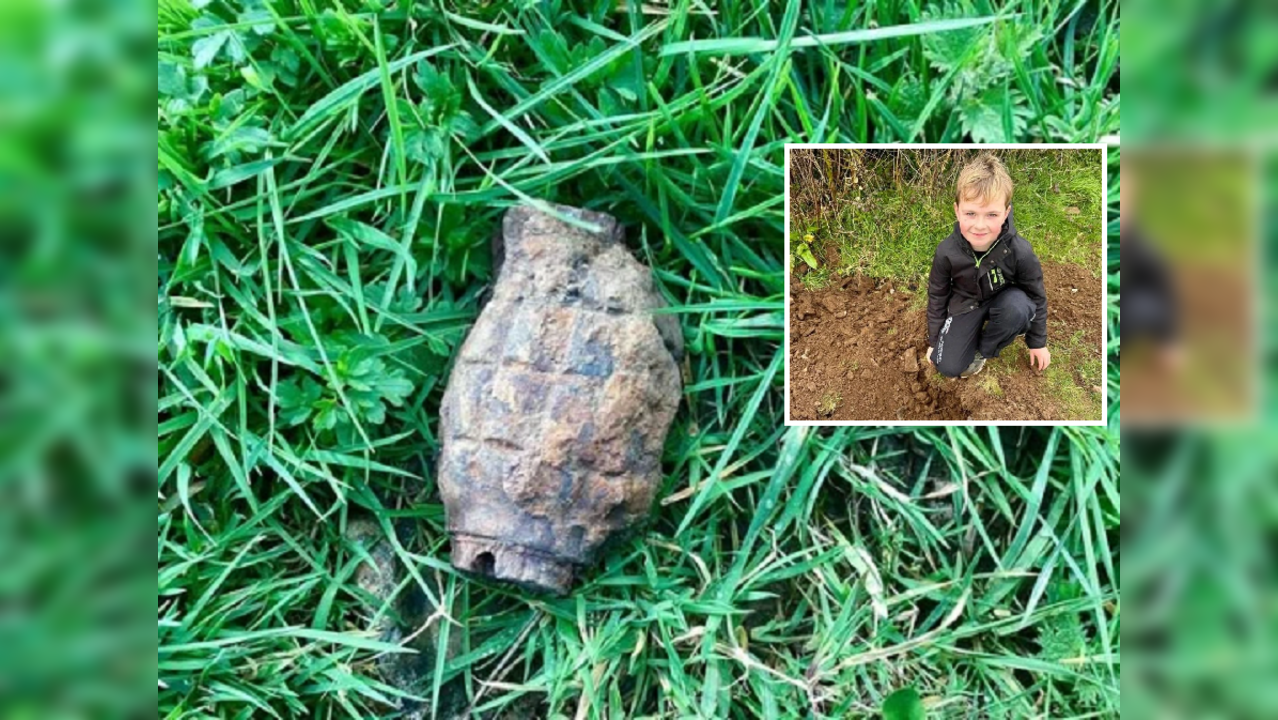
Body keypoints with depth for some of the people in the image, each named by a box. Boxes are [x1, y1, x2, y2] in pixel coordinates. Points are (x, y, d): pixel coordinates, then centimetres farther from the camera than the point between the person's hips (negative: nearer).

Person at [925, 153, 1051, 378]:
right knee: (948, 367, -12)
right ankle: (977, 331, 18)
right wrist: (933, 341, 3)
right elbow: (937, 296, -5)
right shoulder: (947, 252, -24)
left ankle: (984, 349, -7)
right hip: (966, 304, 1)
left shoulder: (1019, 252, -28)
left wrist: (1038, 342, 0)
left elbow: (1037, 296, -10)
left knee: (1018, 307, -37)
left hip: (1004, 299, -1)